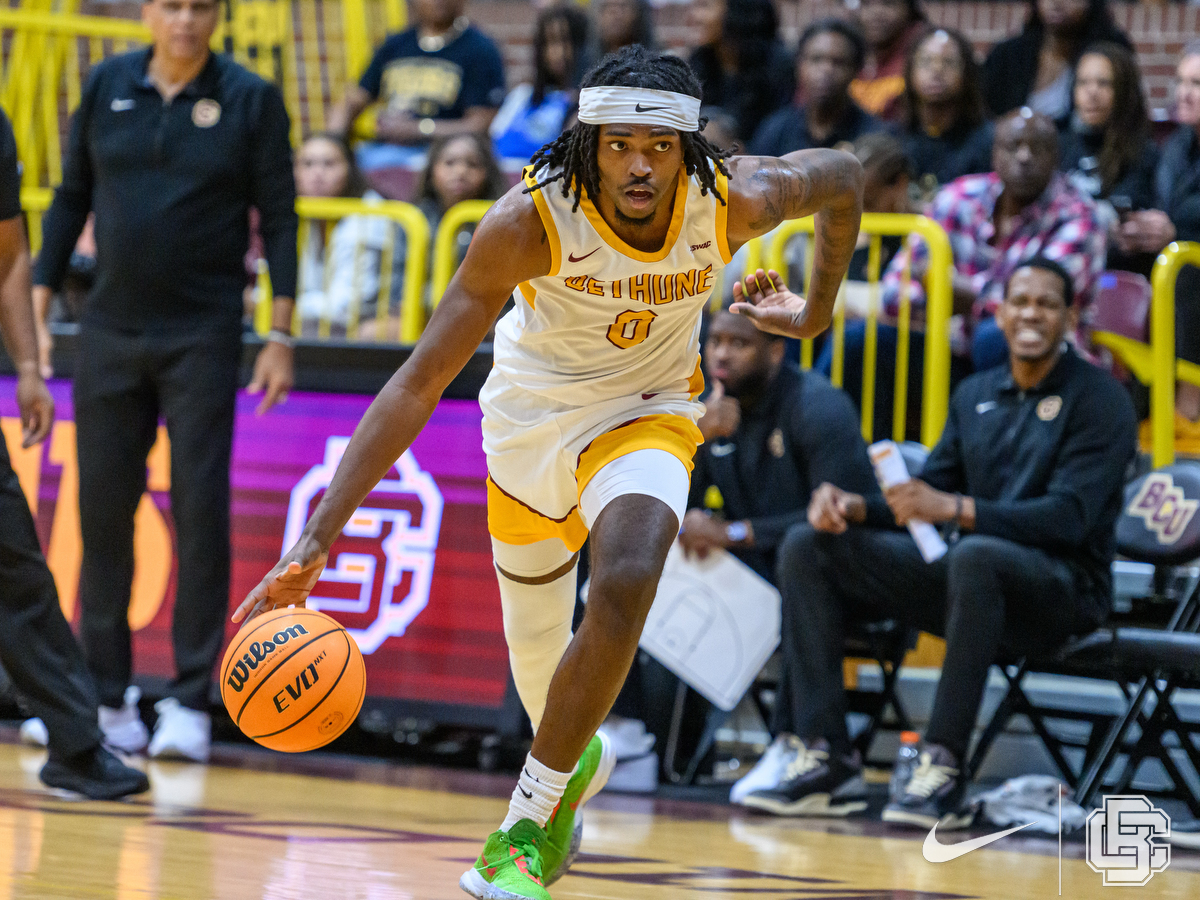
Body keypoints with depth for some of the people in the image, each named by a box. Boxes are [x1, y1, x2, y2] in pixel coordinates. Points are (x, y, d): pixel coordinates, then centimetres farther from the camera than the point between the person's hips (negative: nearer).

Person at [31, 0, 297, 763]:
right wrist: (39, 304, 7)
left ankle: (190, 703, 1)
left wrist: (282, 335, -7)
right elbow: (72, 197, 12)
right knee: (103, 509, 4)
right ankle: (105, 697, 13)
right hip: (111, 331, 3)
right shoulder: (106, 87, 5)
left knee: (201, 511, -5)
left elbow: (279, 219, -2)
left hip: (203, 334, -3)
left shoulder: (251, 100, -2)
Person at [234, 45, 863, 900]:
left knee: (624, 591, -28)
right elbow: (417, 385, -33)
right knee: (535, 639, 15)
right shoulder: (531, 220, -32)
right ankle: (573, 757, 53)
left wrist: (818, 310, 8)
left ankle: (525, 830, -14)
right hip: (532, 409, 0)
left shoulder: (736, 202, -26)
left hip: (644, 414, 0)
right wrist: (316, 541, -39)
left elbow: (843, 176, -1)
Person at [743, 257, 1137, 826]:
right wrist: (855, 506, -7)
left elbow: (1068, 517, -18)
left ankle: (943, 767, -38)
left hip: (1064, 589, -7)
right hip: (965, 572, 7)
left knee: (974, 556, -41)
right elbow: (930, 491, 16)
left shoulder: (1098, 399, -5)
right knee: (808, 547, -7)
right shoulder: (975, 396, 16)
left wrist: (954, 509, -31)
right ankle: (825, 758, -17)